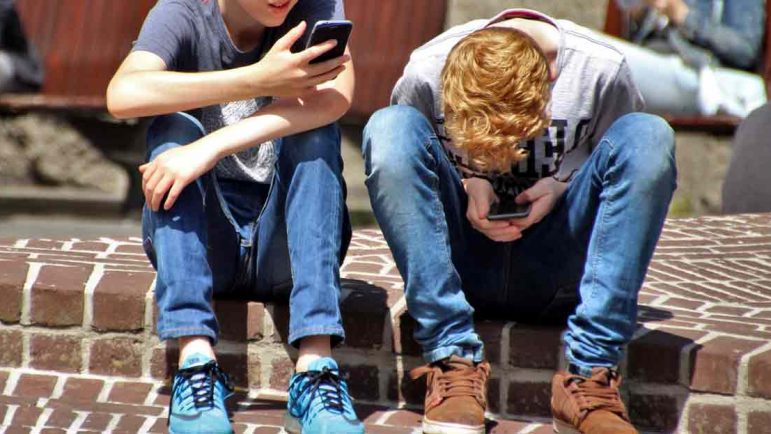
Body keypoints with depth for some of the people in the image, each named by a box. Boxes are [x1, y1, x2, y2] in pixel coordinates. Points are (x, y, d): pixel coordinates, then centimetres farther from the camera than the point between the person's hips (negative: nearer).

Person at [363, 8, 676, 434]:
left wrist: (564, 185, -16)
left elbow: (630, 173, 3)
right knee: (387, 126, -24)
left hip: (555, 270, 0)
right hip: (462, 265, 0)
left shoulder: (601, 71, -12)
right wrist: (466, 182, -15)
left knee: (650, 135, -24)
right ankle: (453, 360, -28)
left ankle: (590, 374, -29)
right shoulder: (425, 72, -13)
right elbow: (396, 164, 4)